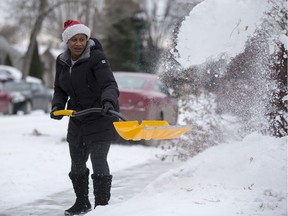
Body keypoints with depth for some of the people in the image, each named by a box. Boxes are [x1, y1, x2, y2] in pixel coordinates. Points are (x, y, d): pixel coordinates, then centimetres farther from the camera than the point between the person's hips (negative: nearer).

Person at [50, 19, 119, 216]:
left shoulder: (97, 58, -18)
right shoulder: (62, 61, 3)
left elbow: (109, 84, -30)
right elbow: (60, 89, 13)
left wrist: (108, 102, -49)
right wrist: (57, 106, -5)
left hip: (100, 118, -7)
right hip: (77, 118, 7)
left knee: (98, 161, -13)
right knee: (77, 162, 16)